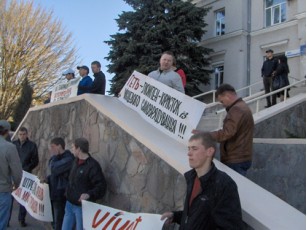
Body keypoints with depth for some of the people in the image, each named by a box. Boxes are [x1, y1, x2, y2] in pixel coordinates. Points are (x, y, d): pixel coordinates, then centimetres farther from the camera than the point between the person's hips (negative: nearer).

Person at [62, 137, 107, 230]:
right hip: (69, 203, 8)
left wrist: (89, 194, -34)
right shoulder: (76, 161, 8)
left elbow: (101, 185, -22)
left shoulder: (92, 165, -18)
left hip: (82, 206, -8)